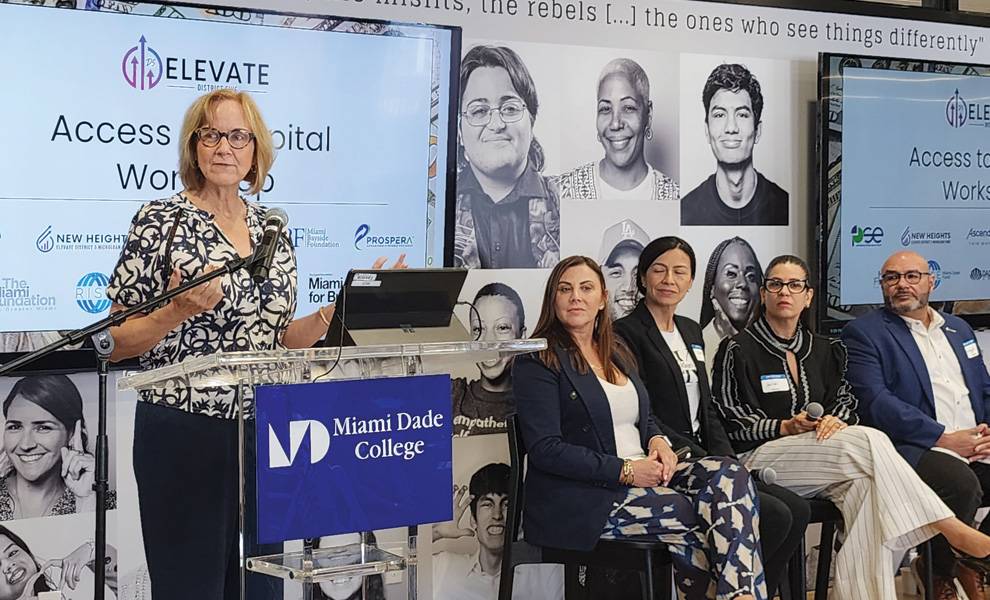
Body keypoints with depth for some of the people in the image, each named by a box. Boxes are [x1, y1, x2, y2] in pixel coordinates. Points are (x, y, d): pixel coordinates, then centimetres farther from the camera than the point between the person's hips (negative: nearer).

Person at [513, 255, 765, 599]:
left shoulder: (617, 352, 20)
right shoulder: (538, 361, -4)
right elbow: (544, 449, -12)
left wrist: (657, 440, 2)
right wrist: (624, 470, -17)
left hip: (641, 477, 7)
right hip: (581, 499, -7)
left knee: (730, 476, -21)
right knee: (698, 518, -27)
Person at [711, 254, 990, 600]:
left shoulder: (824, 351, 21)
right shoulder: (737, 350, 4)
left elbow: (847, 402, 16)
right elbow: (729, 419, -2)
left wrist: (836, 420, -8)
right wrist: (784, 427, -13)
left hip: (822, 462, 5)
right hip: (759, 458, -5)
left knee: (864, 485, -33)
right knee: (869, 442, -29)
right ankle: (955, 531, -28)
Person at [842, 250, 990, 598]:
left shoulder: (958, 329, 26)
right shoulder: (863, 334, 3)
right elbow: (876, 402, -10)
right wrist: (943, 438, -16)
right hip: (912, 449, -6)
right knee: (961, 482, -34)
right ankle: (940, 570, -9)